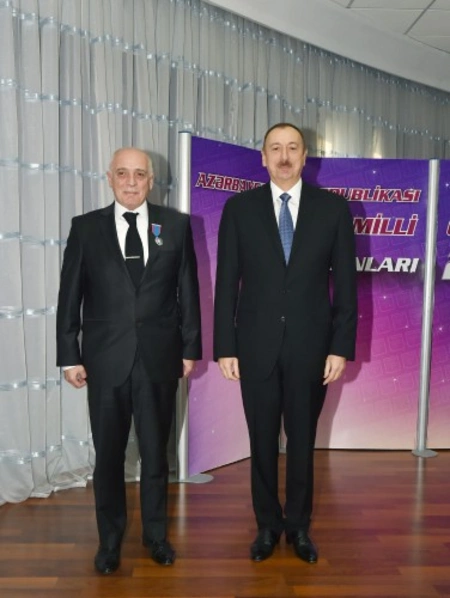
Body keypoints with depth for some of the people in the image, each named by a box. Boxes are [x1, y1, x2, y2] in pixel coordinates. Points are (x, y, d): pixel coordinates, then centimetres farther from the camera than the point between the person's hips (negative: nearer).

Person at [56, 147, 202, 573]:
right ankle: (110, 538, 31)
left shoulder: (176, 225, 3)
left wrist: (190, 348, 2)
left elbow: (188, 291, 4)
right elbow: (70, 297, 2)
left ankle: (155, 533, 33)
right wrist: (69, 356, -2)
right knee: (108, 454, 12)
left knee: (155, 451, 13)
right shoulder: (85, 227, 2)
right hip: (105, 359, 0)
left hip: (159, 358, 0)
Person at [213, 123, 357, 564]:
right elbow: (226, 285, 0)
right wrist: (225, 347, -4)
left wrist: (341, 347, -4)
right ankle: (267, 525, 31)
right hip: (257, 345, 0)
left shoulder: (333, 208, 1)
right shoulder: (239, 208, 0)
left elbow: (345, 284, 1)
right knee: (262, 442, 12)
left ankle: (298, 526, 32)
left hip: (310, 346, 0)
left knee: (302, 441, 13)